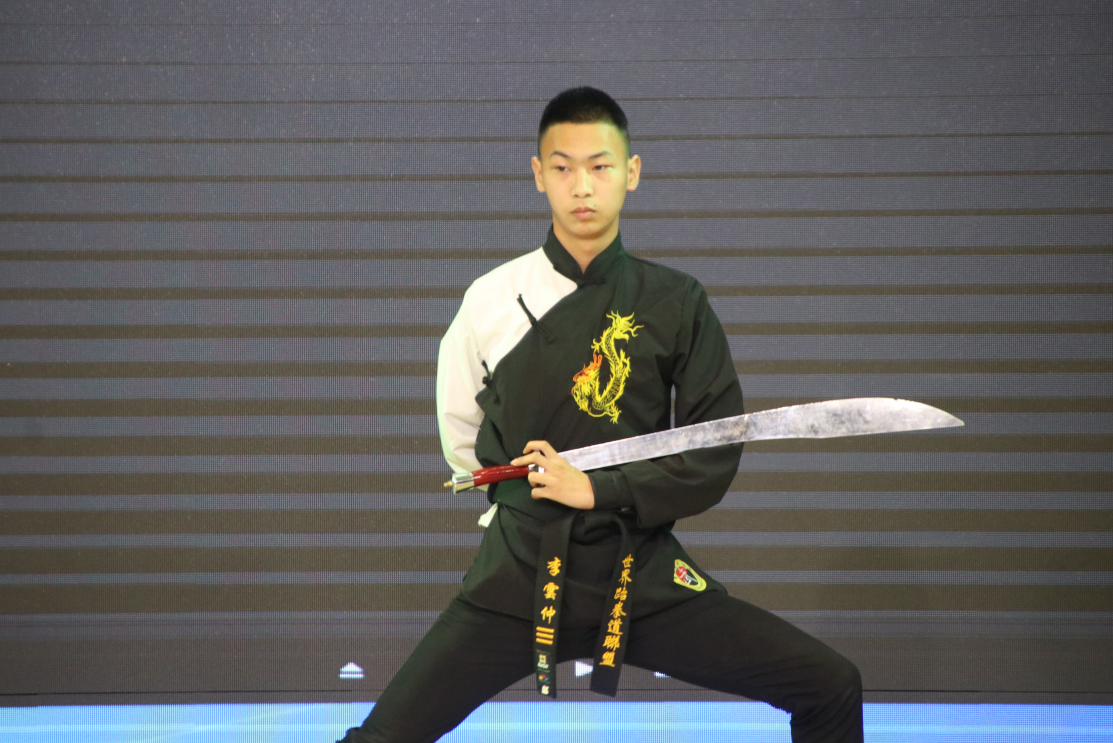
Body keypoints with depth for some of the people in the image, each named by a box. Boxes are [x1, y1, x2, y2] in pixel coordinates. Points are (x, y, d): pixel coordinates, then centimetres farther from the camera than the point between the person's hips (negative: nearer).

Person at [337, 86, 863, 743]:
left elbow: (715, 458, -2)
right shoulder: (493, 300, 1)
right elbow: (462, 434, 17)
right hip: (517, 580, 0)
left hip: (644, 578, 1)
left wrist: (599, 489, -11)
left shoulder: (677, 304, 0)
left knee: (831, 689, -9)